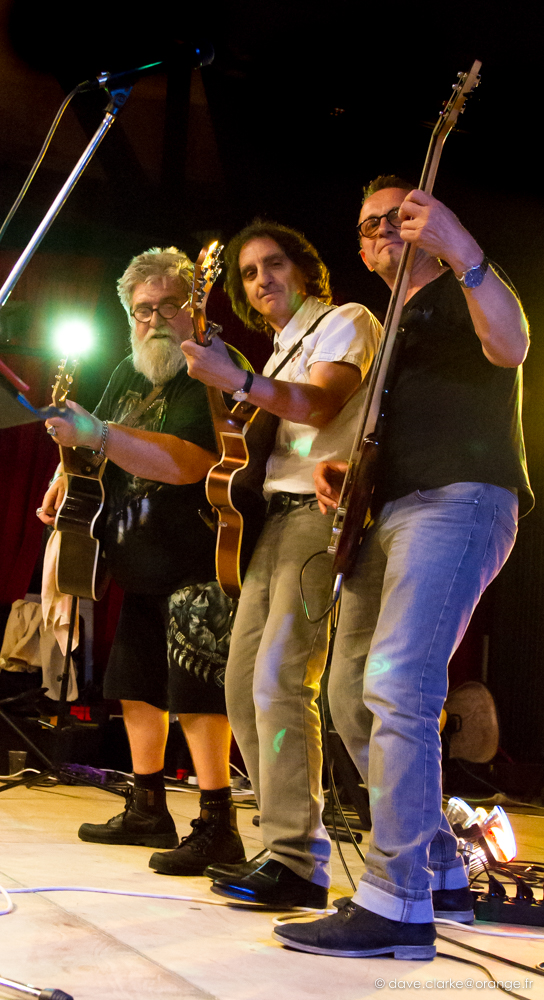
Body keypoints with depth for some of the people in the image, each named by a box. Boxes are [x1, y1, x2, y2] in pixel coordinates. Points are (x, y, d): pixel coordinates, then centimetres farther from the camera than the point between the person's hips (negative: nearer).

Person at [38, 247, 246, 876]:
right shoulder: (129, 375, 12)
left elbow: (188, 462, -30)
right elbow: (93, 440, 29)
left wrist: (98, 436, -35)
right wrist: (68, 476, 10)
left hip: (198, 564, -9)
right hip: (140, 564, 9)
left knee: (196, 689, -13)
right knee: (136, 683, 14)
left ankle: (217, 826, -6)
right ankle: (147, 811, 27)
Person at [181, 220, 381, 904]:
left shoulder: (345, 322, 1)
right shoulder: (278, 356, 26)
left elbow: (321, 405, -18)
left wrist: (236, 381, -31)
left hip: (323, 514, -9)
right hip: (274, 519, 9)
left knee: (279, 679, -20)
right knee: (243, 684, 3)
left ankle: (298, 862, -18)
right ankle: (286, 841, 10)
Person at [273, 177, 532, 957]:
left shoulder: (463, 294, 5)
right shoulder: (388, 328, 29)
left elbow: (510, 347, -19)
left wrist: (463, 253, -34)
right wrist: (341, 471, 11)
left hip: (458, 502, -9)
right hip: (387, 512, 10)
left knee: (396, 685, -23)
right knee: (353, 697, 8)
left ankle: (397, 904, -22)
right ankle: (441, 872, 17)